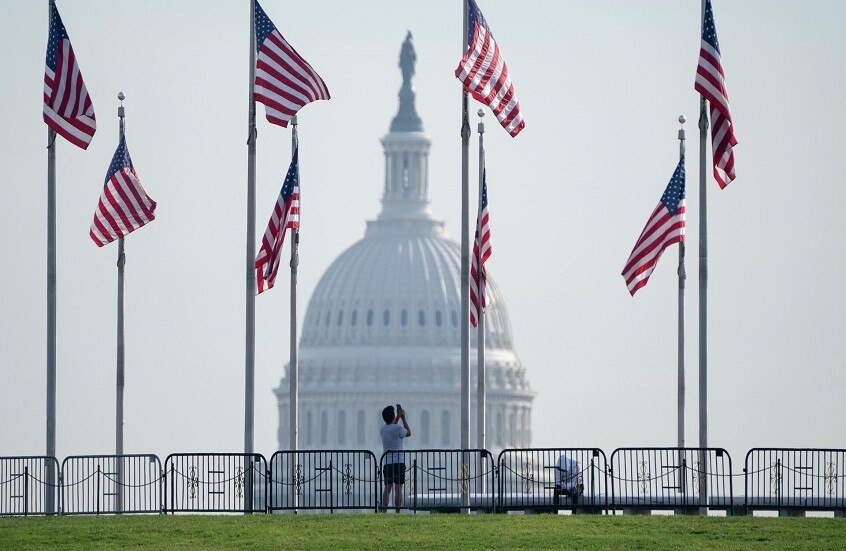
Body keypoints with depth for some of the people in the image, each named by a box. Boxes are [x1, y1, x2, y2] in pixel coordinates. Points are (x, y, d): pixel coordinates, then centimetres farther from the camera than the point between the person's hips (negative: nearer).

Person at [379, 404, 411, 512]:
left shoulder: (382, 429, 7)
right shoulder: (398, 428, -10)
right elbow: (408, 433, 10)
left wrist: (398, 417, 29)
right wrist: (403, 418, 15)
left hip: (387, 463, 5)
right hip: (399, 462, -5)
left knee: (387, 488, 7)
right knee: (398, 489, -4)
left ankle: (384, 511, 1)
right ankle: (397, 512, -7)